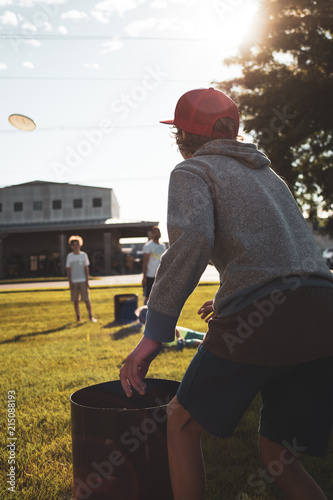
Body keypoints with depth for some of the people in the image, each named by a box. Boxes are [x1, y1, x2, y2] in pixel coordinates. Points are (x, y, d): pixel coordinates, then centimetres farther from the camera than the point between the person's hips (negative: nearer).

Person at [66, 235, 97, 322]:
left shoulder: (84, 255, 5)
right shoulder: (69, 256, 4)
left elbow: (86, 268, 6)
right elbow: (68, 270, 5)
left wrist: (87, 280, -1)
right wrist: (70, 282, -2)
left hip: (83, 280, -1)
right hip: (74, 281, 1)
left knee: (87, 299, -3)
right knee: (75, 300, 3)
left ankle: (91, 316, 2)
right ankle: (78, 317, 11)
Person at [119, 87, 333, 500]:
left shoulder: (192, 170, 6)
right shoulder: (266, 173, 28)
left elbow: (193, 238, -16)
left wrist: (154, 334, -17)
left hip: (261, 320, -7)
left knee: (183, 422, 17)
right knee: (276, 455, 20)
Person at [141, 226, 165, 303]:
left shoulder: (163, 245, 11)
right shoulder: (148, 246, -10)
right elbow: (145, 262, -12)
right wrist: (144, 277, -15)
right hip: (150, 276, -6)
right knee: (148, 297, 0)